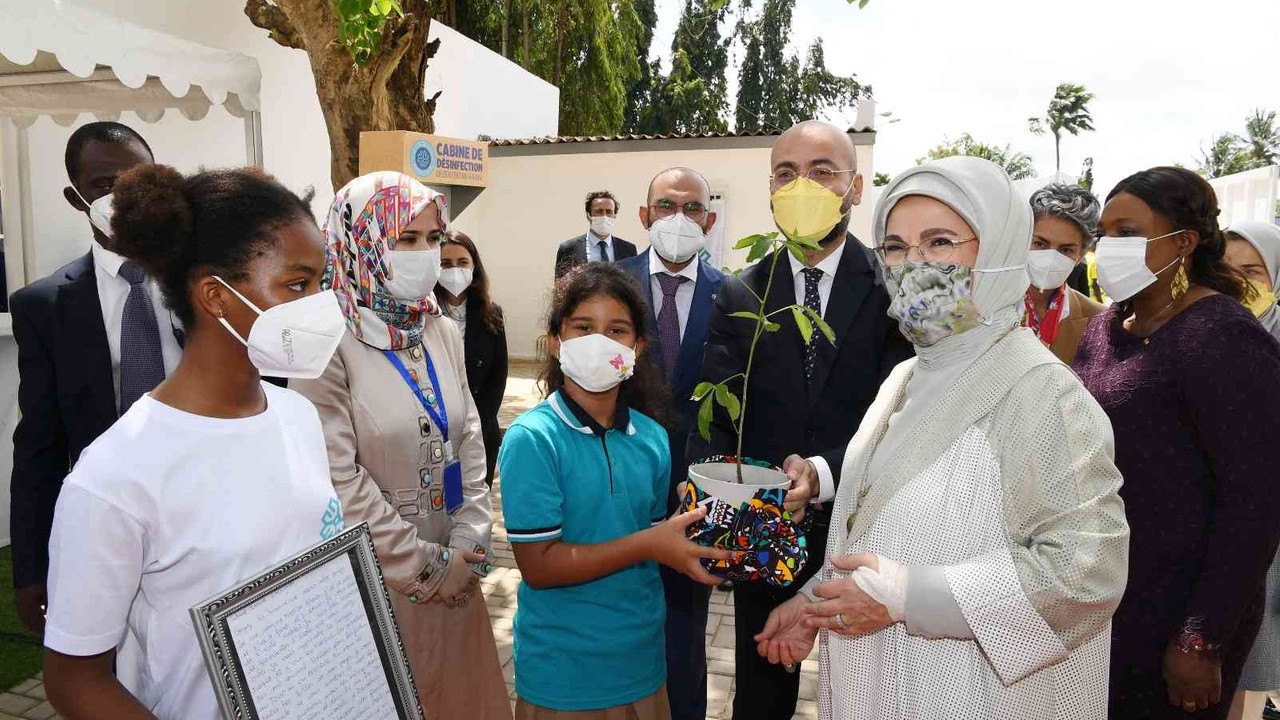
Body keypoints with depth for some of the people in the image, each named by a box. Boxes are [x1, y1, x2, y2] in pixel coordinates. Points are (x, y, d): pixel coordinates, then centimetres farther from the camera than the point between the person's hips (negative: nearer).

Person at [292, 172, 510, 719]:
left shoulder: (444, 335, 4)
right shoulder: (329, 345, -15)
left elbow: (470, 444, 6)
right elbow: (339, 479, -17)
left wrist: (467, 549, -2)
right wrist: (422, 565, -11)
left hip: (454, 575, 6)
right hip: (375, 580, -5)